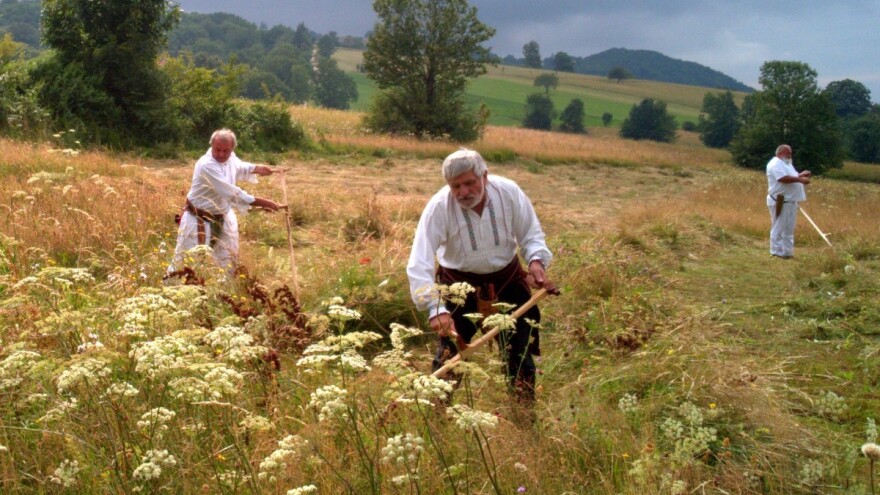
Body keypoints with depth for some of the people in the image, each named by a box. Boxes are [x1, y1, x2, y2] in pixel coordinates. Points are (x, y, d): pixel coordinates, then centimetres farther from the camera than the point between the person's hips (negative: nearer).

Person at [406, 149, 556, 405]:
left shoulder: (509, 192, -19)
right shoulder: (439, 207, -26)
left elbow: (531, 234, -2)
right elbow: (419, 265, -30)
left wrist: (536, 259, -23)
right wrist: (435, 309, -40)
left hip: (507, 281, 2)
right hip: (459, 285, -2)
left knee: (520, 350, 7)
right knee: (450, 354, 1)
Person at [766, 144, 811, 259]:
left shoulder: (786, 164, 22)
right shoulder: (775, 164, -11)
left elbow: (792, 177, 26)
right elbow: (784, 178, -24)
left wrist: (801, 175, 8)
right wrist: (800, 179, -22)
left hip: (790, 201, 10)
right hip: (780, 202, -10)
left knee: (789, 228, 11)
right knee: (778, 228, -5)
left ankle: (787, 251, 15)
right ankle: (777, 252, -1)